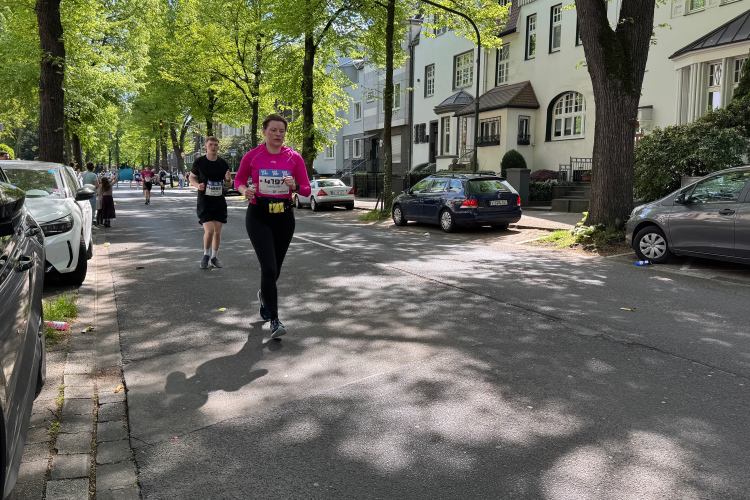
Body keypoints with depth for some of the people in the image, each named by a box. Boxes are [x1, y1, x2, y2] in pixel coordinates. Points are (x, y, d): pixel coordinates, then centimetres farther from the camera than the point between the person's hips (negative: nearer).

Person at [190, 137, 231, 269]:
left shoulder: (223, 164, 5)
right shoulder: (199, 162, -2)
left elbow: (227, 182, 15)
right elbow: (192, 178, 9)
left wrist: (228, 179, -9)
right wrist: (198, 185, -12)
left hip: (220, 202, 3)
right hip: (204, 202, -3)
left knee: (217, 232, 6)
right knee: (209, 231, -13)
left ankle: (214, 257, 24)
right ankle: (206, 255, 13)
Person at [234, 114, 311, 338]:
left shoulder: (294, 157, 0)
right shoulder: (251, 156, -3)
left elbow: (307, 189, 2)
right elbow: (238, 180, 11)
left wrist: (295, 186, -19)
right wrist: (245, 190, -11)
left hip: (284, 216, 3)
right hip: (258, 216, -2)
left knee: (275, 268, 15)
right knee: (268, 267, -14)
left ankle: (264, 295, 48)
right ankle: (274, 320, -8)